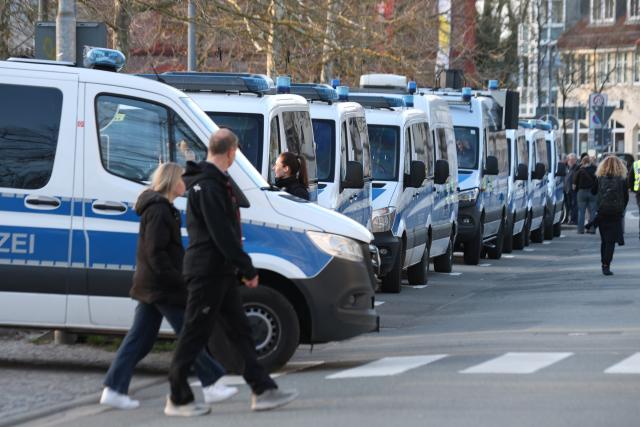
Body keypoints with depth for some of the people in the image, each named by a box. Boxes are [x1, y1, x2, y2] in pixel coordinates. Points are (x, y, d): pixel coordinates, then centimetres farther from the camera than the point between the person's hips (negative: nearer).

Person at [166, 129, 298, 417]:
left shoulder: (215, 182, 15)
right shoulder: (208, 186, -18)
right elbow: (222, 234, -22)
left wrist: (241, 268, 17)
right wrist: (248, 269, -18)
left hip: (221, 272, 11)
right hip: (207, 271, -11)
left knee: (240, 331, 9)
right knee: (195, 334, -3)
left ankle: (263, 391, 10)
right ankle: (177, 399, 5)